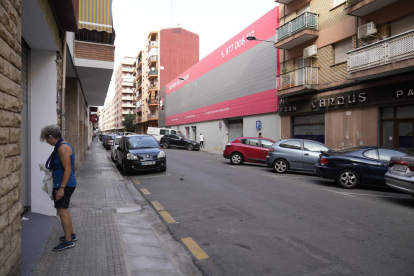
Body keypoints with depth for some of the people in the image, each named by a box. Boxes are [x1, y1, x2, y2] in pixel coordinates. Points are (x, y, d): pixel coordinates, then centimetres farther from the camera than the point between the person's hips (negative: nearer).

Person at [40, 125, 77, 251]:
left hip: (64, 184, -11)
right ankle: (71, 235, 32)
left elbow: (68, 169, -23)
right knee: (64, 210, 20)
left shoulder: (63, 148, -18)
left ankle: (68, 241, 3)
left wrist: (61, 188, -23)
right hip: (64, 184, 11)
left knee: (62, 211, -5)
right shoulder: (63, 145, 13)